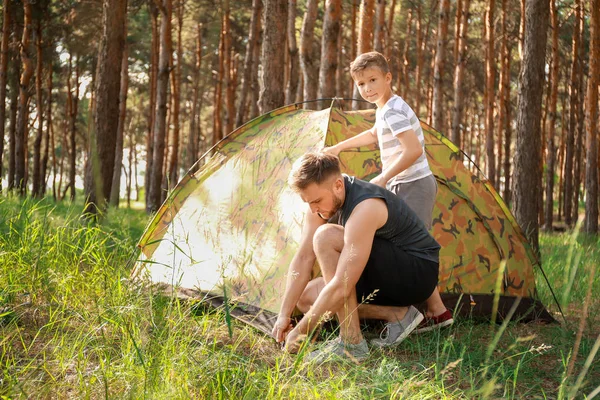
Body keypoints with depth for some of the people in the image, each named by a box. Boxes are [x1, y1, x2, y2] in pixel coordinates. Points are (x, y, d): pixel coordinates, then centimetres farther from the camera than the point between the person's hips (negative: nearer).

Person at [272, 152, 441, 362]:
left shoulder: (365, 207, -32)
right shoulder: (321, 196, -6)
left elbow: (341, 288, -33)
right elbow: (304, 258, -2)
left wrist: (300, 332, -26)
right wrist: (284, 314, -6)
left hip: (418, 273, -9)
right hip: (389, 274, 9)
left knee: (326, 237, -28)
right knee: (305, 297, 2)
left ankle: (351, 343, -23)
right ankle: (396, 314, 1)